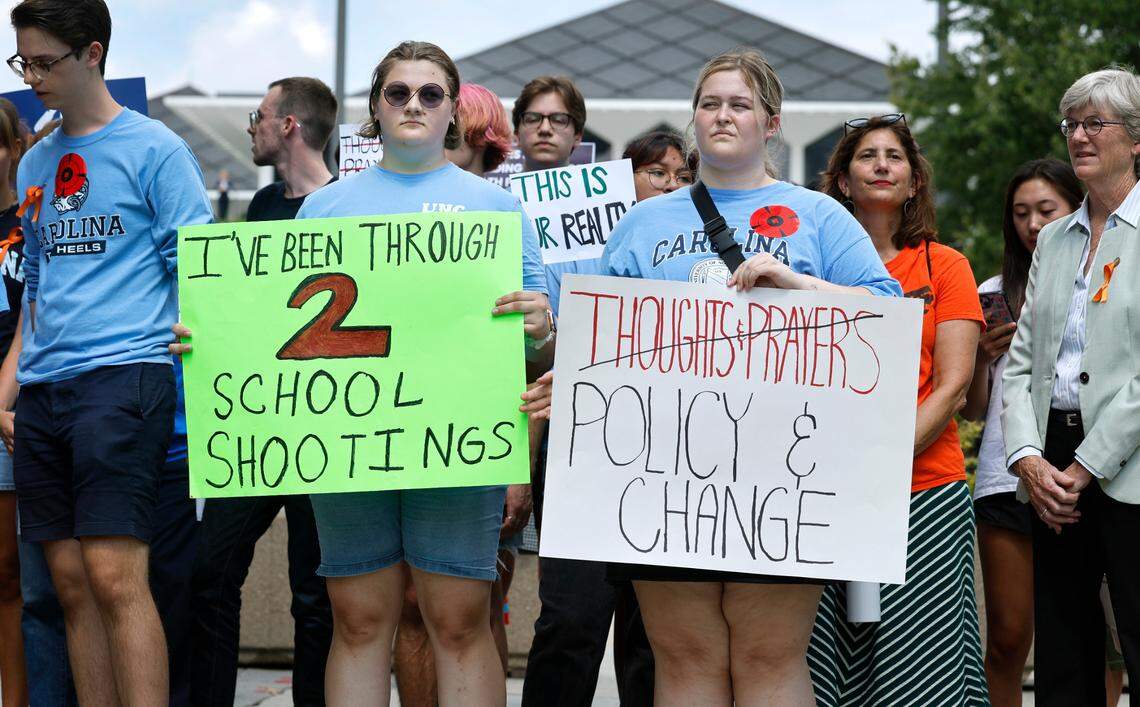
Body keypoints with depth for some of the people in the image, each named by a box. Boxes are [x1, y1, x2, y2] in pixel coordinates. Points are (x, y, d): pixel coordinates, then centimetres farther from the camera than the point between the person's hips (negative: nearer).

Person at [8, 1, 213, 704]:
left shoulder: (154, 149, 0)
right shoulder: (35, 164, 19)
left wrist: (190, 375, -11)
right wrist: (17, 378, 17)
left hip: (123, 374, -6)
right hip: (44, 388, 6)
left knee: (114, 576, -15)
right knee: (73, 585, 4)